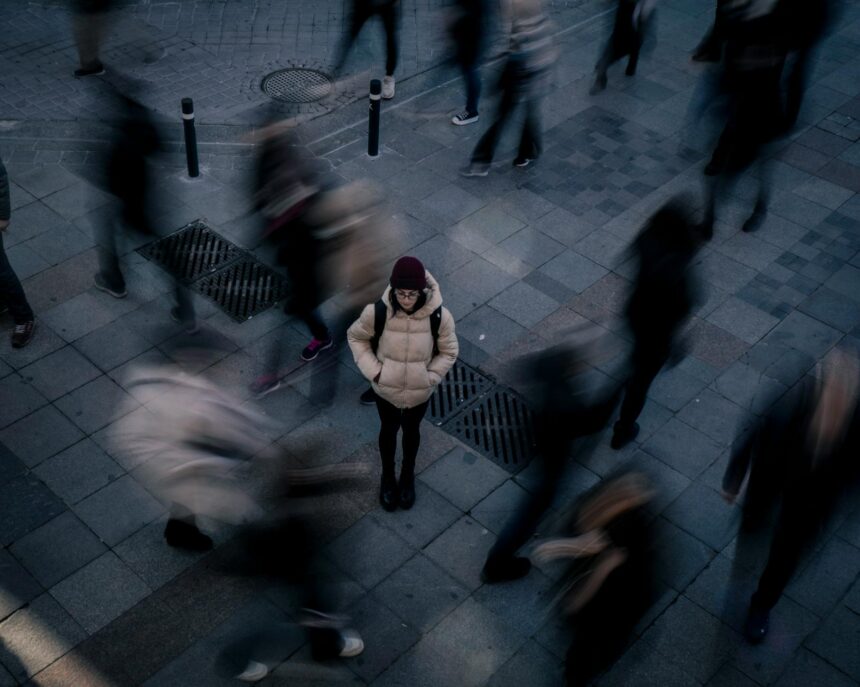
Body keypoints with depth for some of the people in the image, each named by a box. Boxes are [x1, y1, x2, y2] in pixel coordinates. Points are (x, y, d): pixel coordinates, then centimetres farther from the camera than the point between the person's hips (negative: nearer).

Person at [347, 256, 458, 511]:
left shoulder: (439, 316, -28)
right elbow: (355, 337, -8)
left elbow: (449, 352, -9)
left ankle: (408, 475, 56)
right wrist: (373, 370, -14)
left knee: (411, 431, 27)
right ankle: (388, 476, 54)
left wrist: (429, 377, -16)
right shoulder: (376, 311, -28)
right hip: (385, 389, 0)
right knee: (389, 430, 26)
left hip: (419, 392, 0)